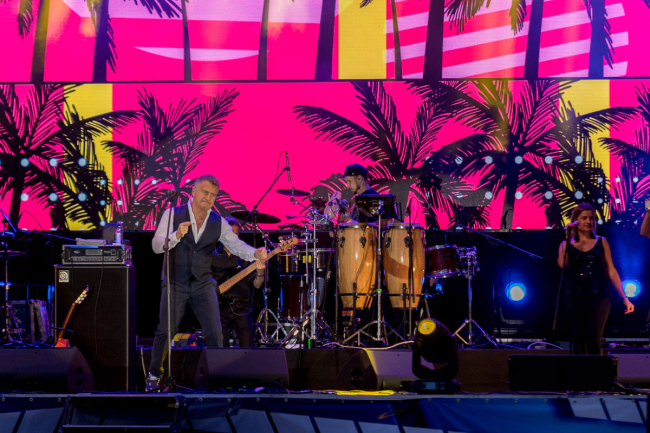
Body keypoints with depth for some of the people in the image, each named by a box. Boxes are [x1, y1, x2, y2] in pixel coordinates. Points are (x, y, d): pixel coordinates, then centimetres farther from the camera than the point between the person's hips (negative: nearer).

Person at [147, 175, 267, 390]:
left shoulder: (218, 223, 5)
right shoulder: (173, 215, -3)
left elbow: (236, 245, -3)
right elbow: (156, 246, -10)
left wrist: (255, 253, -24)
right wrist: (177, 235, -30)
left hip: (203, 284, 2)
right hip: (175, 283, -2)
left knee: (215, 332, -7)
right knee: (165, 331, -5)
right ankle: (154, 375, 12)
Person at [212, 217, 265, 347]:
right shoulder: (213, 257, 9)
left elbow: (256, 284, 2)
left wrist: (260, 272, -18)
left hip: (241, 307, 0)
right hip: (219, 307, 0)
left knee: (247, 346, -9)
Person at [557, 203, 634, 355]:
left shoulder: (601, 242, 10)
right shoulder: (567, 244, 9)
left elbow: (611, 271, 9)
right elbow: (562, 264, -11)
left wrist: (624, 298, 3)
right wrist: (568, 239, -7)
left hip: (599, 297, -1)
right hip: (576, 298, 1)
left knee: (593, 340, -15)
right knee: (579, 342, 3)